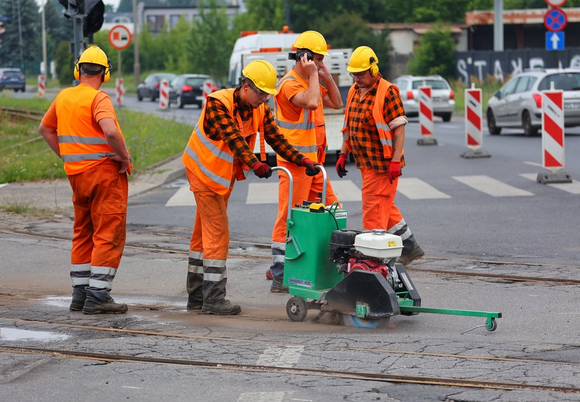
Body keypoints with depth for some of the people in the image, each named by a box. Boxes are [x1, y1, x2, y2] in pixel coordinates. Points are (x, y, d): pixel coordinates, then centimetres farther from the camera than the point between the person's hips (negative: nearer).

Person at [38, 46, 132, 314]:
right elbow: (110, 131, -30)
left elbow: (45, 129, 23)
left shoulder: (63, 97, 9)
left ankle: (79, 295, 19)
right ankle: (98, 297, -6)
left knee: (83, 235, 16)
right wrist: (124, 157, -15)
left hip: (77, 174, 7)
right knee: (108, 236, -3)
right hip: (105, 172, -7)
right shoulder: (98, 98, -14)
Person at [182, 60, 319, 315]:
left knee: (204, 231, 13)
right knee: (217, 232, -12)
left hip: (225, 174, 8)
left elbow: (275, 138, -3)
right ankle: (213, 298, -11)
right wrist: (254, 164, -48)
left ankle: (196, 294, 19)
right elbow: (233, 138, -36)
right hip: (204, 170, -8)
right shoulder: (218, 104, -24)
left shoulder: (260, 109, -1)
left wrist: (300, 160, -17)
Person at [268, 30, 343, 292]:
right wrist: (313, 74, -19)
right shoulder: (290, 84, -14)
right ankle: (279, 278, -4)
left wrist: (326, 76, 8)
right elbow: (311, 103, -32)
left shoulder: (311, 83, 17)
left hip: (313, 161, 10)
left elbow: (336, 103, 18)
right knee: (289, 217, -7)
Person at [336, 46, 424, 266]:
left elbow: (399, 128, -15)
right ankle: (410, 247, 26)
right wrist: (343, 154, 17)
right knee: (385, 206, 16)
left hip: (383, 163, -9)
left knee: (374, 208, -7)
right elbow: (349, 126, 20)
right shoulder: (354, 92, 11)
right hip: (366, 162, 9)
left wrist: (396, 160, -20)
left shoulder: (388, 92, -13)